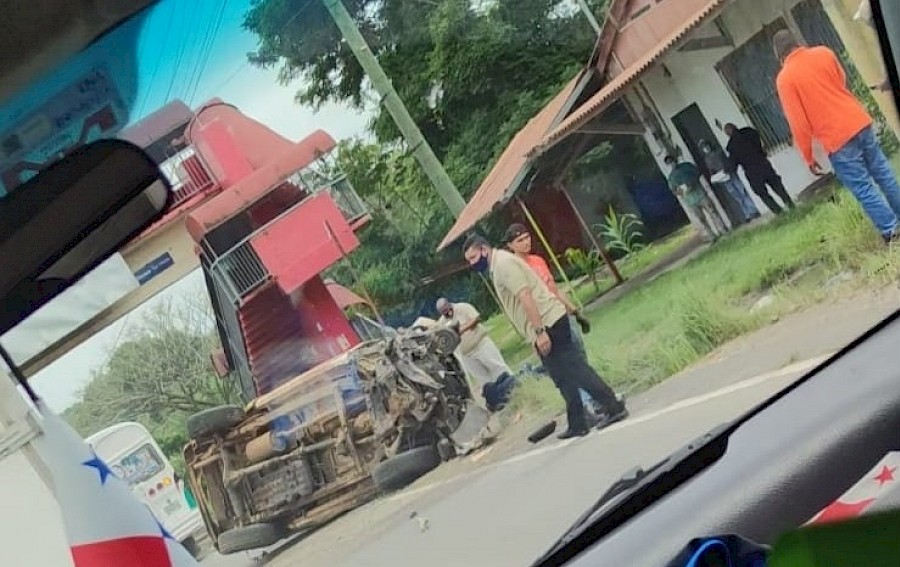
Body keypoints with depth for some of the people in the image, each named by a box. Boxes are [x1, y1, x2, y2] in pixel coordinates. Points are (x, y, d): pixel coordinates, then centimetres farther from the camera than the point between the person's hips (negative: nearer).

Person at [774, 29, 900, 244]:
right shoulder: (823, 52, 2)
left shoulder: (784, 79, -11)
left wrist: (808, 157, -1)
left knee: (863, 188, 5)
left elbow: (798, 124, -11)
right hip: (860, 121, 6)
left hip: (837, 138, -6)